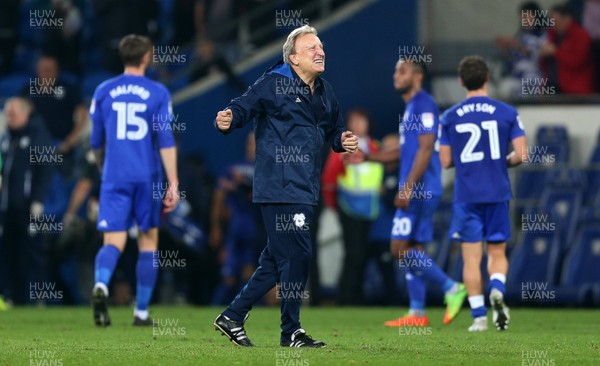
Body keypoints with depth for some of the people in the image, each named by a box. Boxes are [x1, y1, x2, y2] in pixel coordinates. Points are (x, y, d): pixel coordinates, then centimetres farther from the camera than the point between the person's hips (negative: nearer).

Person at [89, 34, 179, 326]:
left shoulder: (103, 91, 6)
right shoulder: (158, 93, 0)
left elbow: (96, 141, 13)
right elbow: (166, 140, -8)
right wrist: (173, 184, -9)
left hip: (114, 176, 1)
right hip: (148, 177, -1)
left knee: (113, 242, -4)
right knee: (148, 241, 13)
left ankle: (101, 285, -36)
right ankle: (141, 312, 13)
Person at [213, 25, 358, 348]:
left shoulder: (324, 93, 16)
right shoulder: (273, 83, -8)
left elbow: (333, 130, 27)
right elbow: (243, 107, -12)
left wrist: (343, 141, 6)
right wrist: (228, 120, -33)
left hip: (304, 189, 9)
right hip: (279, 187, -9)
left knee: (276, 261, 11)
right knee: (296, 255, -8)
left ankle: (233, 317, 21)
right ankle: (291, 332, 4)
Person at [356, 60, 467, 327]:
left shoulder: (423, 105, -11)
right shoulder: (411, 107, 20)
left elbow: (425, 149, -18)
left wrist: (407, 187, -21)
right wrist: (367, 157, 20)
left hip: (419, 190, -10)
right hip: (417, 192, 10)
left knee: (401, 249, -11)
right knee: (413, 250, 8)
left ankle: (451, 288, -9)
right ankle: (417, 313, 8)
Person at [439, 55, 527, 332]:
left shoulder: (450, 117, 1)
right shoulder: (507, 113, -1)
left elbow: (445, 161, 2)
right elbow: (521, 154, -5)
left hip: (466, 195, 0)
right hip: (498, 193, 0)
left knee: (471, 257, 4)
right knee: (497, 252, 12)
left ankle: (479, 316, -1)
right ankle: (497, 290, -17)